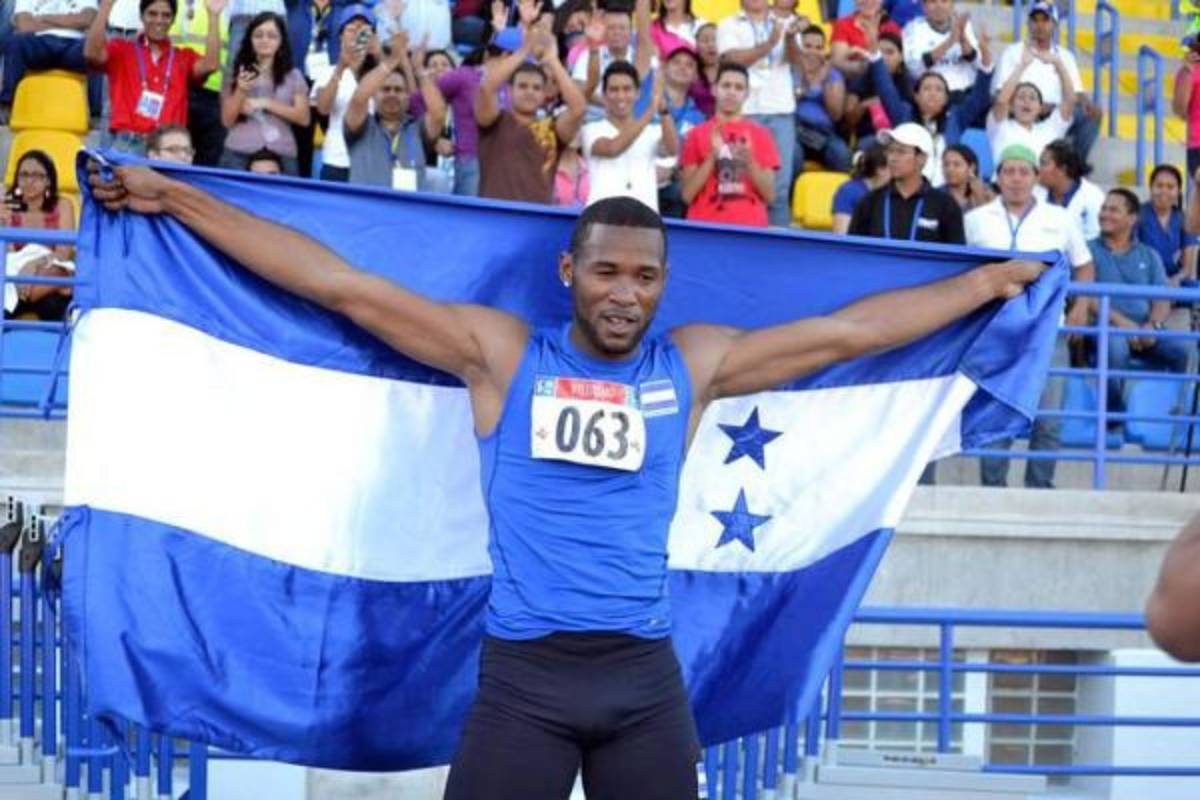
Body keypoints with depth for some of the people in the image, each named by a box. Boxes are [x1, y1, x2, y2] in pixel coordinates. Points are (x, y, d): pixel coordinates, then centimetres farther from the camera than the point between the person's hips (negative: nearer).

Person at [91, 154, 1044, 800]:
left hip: (645, 673, 2)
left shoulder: (695, 363, 9)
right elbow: (345, 286, 2)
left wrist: (988, 282, 20)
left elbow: (851, 328, 16)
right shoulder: (503, 352, 3)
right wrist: (175, 198, 1)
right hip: (522, 672, -2)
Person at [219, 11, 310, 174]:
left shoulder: (293, 76, 11)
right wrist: (240, 91, -10)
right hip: (239, 154, 0)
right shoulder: (238, 74, 10)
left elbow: (303, 118, 2)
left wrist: (266, 104, -6)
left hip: (282, 155, 0)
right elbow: (227, 121, 6)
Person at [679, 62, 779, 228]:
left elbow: (769, 194, 6)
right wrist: (712, 157, -8)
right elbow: (687, 194, 2)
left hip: (750, 227, 1)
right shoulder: (698, 134, 8)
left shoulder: (760, 134, 10)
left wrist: (749, 161, -9)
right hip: (706, 226, -1)